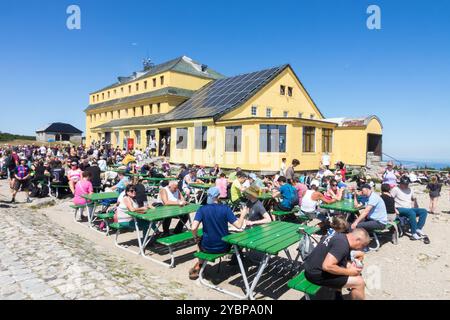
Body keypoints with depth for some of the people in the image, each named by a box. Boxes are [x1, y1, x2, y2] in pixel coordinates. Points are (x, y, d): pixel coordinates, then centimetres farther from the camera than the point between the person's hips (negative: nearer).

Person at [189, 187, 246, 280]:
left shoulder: (202, 209, -11)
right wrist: (242, 216, 6)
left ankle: (199, 266, 31)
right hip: (224, 247, -1)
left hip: (207, 247, 1)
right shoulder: (225, 208, -14)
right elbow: (238, 225, -14)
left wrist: (196, 237, 0)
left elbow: (194, 228, -20)